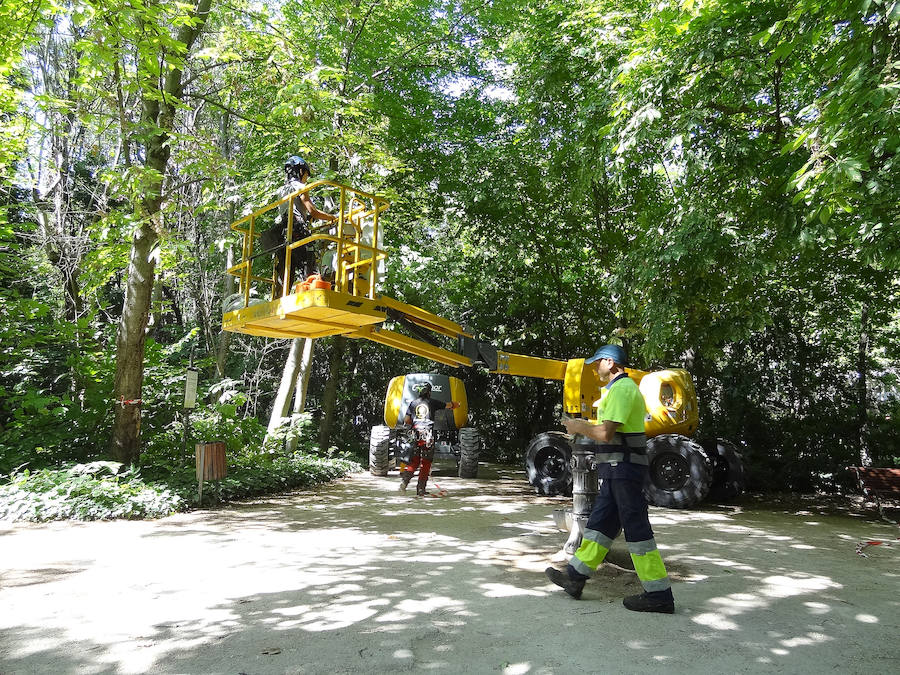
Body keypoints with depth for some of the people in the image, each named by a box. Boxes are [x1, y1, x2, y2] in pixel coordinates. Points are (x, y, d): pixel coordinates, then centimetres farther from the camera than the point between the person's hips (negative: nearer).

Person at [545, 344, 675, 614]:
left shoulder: (622, 389, -15)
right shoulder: (624, 387, 18)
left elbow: (605, 433, -22)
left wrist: (578, 427, -6)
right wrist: (581, 425, 16)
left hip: (623, 469, -11)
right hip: (618, 469, 11)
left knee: (636, 528, -4)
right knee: (599, 522, 14)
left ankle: (659, 595, 4)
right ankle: (575, 577, 23)